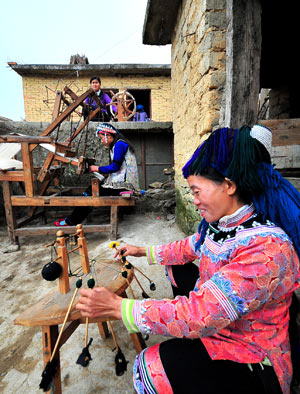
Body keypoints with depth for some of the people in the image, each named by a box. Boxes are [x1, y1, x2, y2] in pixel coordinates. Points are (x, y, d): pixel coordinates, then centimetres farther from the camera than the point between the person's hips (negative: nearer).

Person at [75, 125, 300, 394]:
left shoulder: (268, 249, -35)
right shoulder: (220, 223, -9)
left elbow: (202, 314, -37)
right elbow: (189, 248, 7)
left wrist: (116, 306, -32)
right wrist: (143, 251, 12)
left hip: (250, 361, -7)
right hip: (216, 323, 8)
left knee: (150, 368, -18)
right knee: (176, 268, 16)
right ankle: (186, 337, 27)